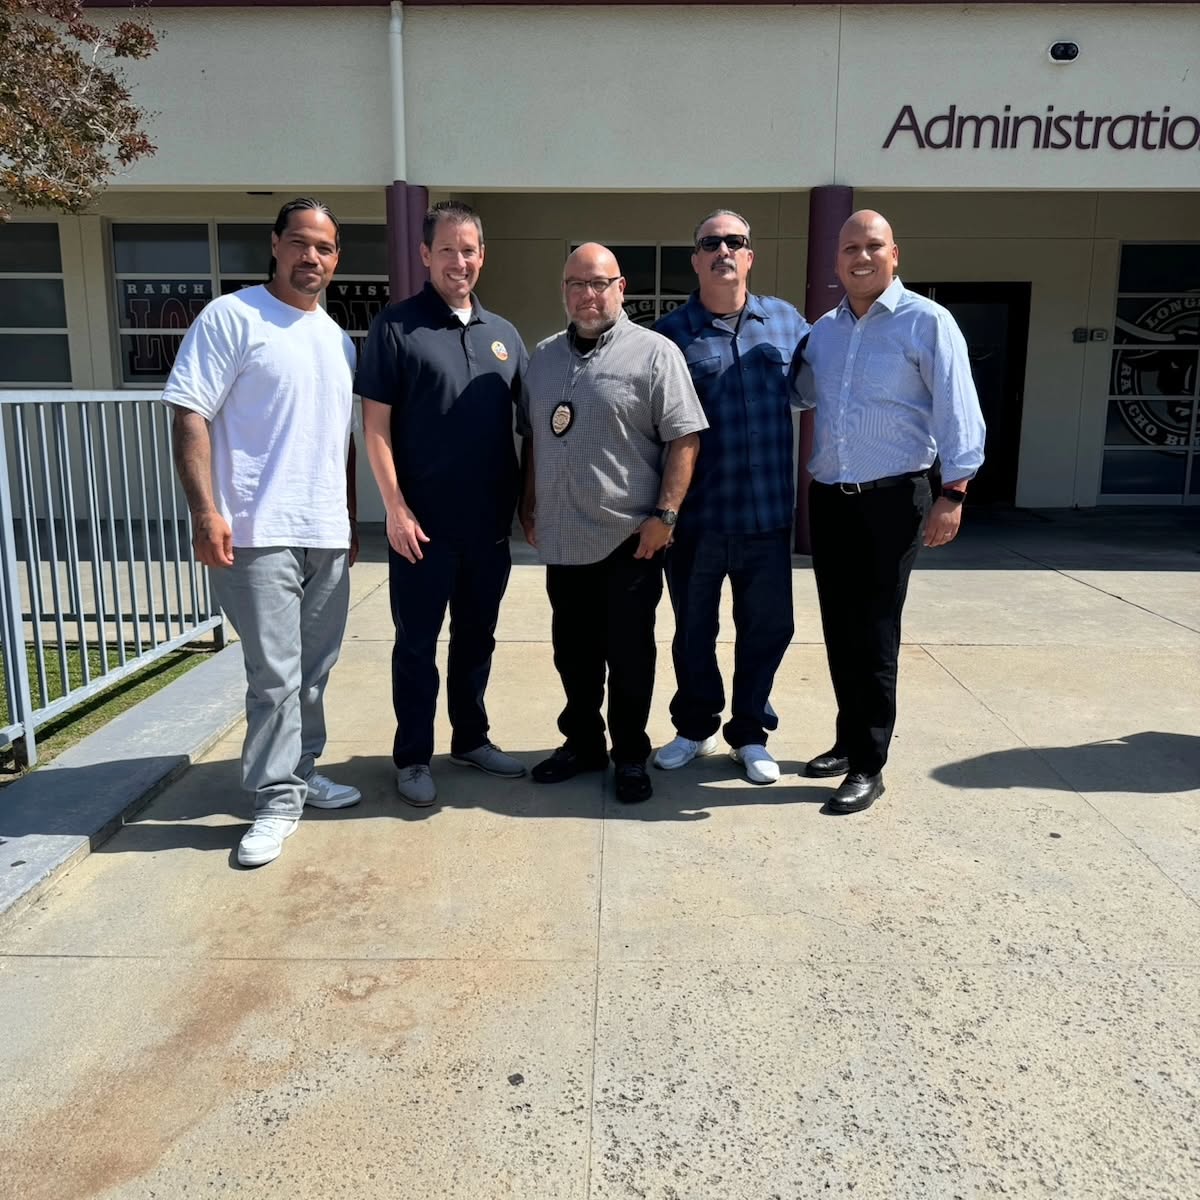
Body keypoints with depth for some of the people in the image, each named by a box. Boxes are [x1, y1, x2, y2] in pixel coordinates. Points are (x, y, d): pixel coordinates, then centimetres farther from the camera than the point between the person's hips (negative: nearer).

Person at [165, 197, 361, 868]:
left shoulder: (339, 339, 17)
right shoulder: (232, 318, -3)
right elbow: (190, 415, -9)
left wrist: (350, 519, 20)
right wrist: (206, 512, -18)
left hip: (328, 535, 6)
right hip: (259, 534, -6)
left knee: (315, 670, 13)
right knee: (276, 675, -5)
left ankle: (300, 774, 28)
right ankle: (279, 801, 8)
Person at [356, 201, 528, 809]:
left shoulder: (502, 333, 11)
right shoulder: (396, 326, -4)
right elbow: (376, 425, -7)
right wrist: (396, 508, -13)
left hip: (490, 523, 5)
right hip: (424, 524, -4)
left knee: (477, 637, 15)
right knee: (417, 643, 6)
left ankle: (471, 737, 31)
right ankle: (413, 756, 20)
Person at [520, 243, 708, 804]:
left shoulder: (654, 353, -5)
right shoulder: (543, 356, 13)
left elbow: (684, 438, -10)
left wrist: (665, 514, -15)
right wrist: (530, 506, 16)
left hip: (628, 539, -5)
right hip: (561, 539, 5)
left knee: (628, 655, 5)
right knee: (573, 652, 15)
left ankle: (630, 756, 21)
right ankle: (582, 743, 31)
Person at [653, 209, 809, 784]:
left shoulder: (787, 321, 6)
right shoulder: (671, 333, -3)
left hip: (768, 515, 2)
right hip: (695, 516, -2)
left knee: (766, 629, 11)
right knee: (693, 629, 12)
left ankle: (750, 732, 30)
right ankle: (695, 727, 32)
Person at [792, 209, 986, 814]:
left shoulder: (926, 322, -5)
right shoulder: (823, 330, 13)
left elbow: (957, 411, -9)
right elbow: (799, 393, 29)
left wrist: (953, 492, -16)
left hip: (891, 500, -6)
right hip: (828, 501, 6)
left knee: (874, 636, -4)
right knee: (839, 630, 12)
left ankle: (868, 767, 6)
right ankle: (850, 741, 27)